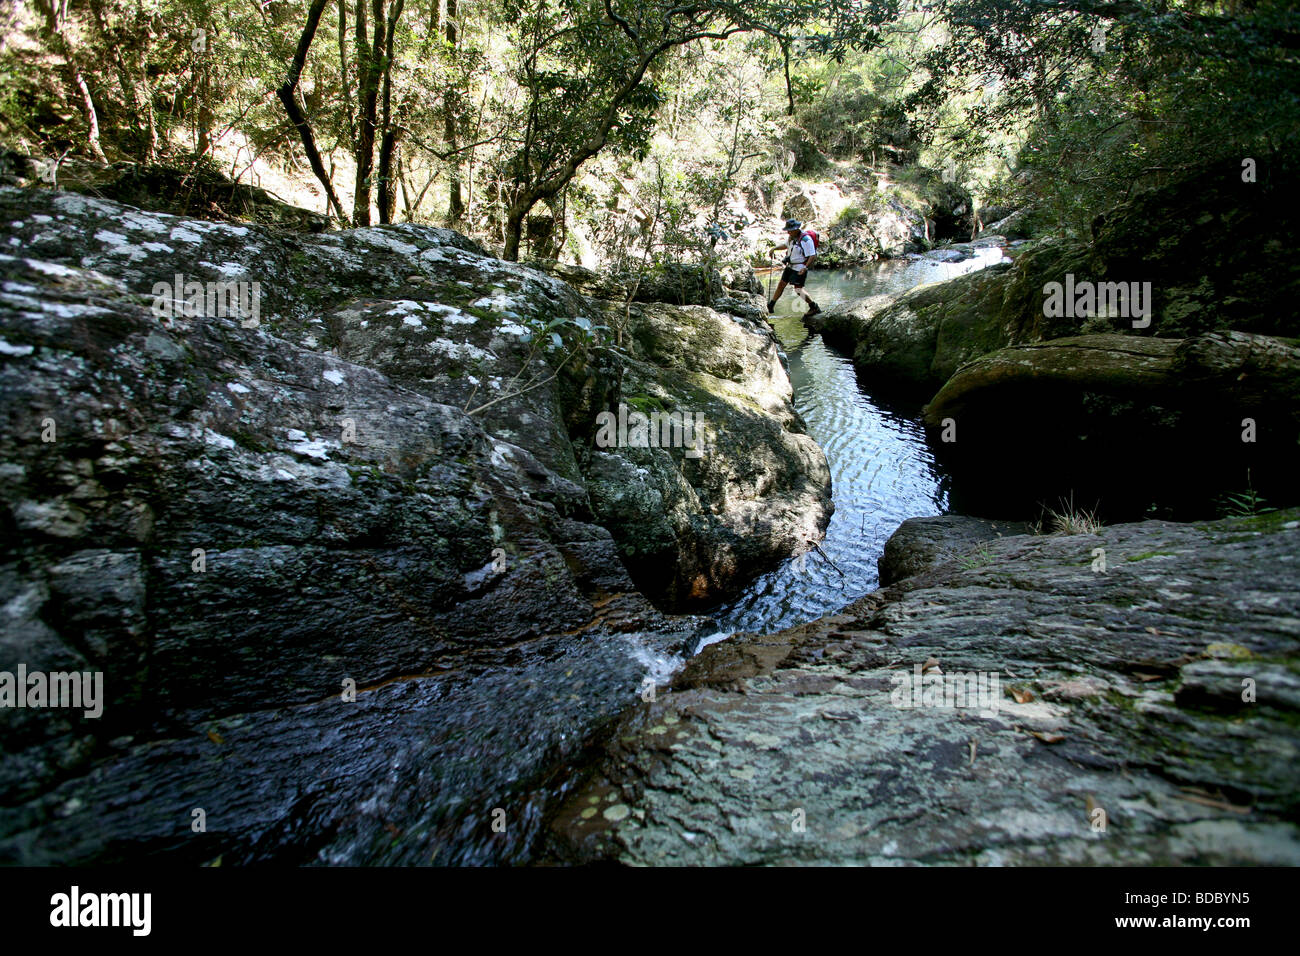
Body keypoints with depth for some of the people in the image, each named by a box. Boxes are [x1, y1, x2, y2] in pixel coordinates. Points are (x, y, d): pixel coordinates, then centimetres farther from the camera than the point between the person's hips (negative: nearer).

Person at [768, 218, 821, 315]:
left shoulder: (806, 239, -22)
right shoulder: (792, 237, 5)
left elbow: (812, 256, -23)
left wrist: (805, 268, -34)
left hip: (800, 268, -9)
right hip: (790, 266, 9)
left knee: (798, 289, -13)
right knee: (781, 285, 13)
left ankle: (814, 307, -2)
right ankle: (771, 306, 25)